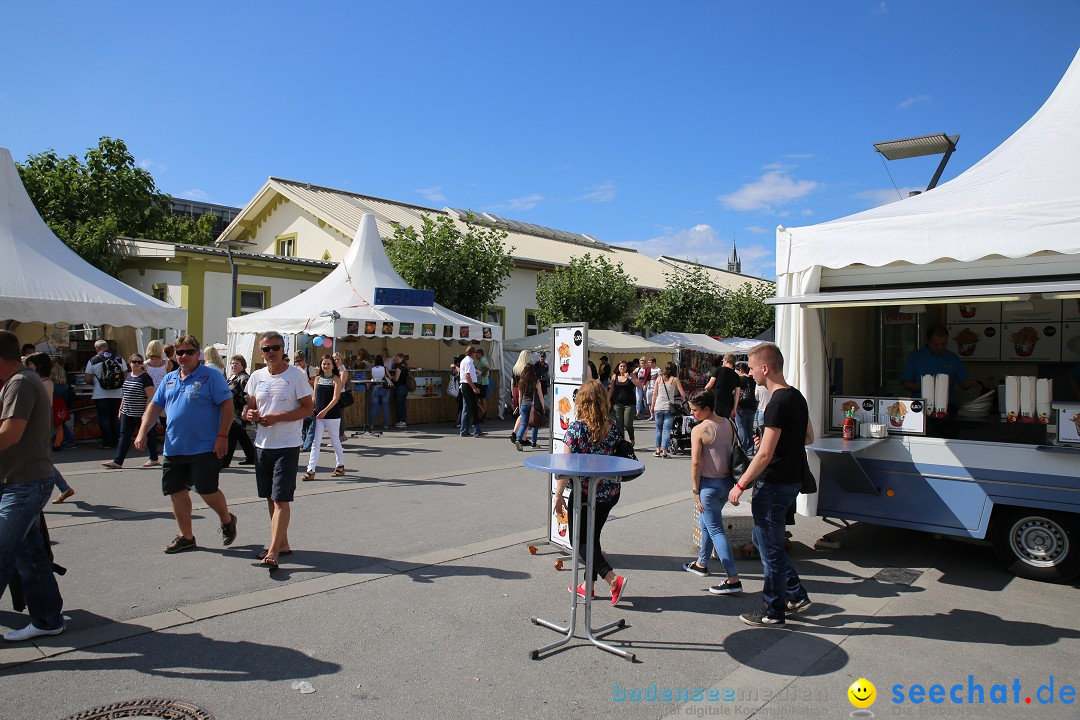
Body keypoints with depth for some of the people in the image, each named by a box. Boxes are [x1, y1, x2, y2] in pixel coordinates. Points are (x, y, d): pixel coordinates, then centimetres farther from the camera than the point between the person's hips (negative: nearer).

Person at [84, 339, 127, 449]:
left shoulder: (93, 361, -3)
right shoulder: (119, 359, 3)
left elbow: (88, 380, -4)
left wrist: (95, 383, 17)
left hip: (101, 395, -3)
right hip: (117, 394, 3)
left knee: (104, 418, 4)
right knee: (116, 418, 10)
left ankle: (107, 442, 3)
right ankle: (116, 441, 14)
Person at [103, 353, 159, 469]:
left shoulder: (145, 377, -11)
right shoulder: (128, 376, 12)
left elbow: (150, 396, -15)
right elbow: (125, 394, 21)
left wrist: (145, 414, -20)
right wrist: (121, 409, 18)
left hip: (140, 414, -7)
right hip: (127, 413, 7)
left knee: (148, 435, 5)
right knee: (124, 436, 4)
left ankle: (154, 459, 19)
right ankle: (117, 461, 3)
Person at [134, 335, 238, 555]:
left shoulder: (211, 376, -6)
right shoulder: (169, 379, 14)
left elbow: (227, 405, -10)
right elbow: (154, 406, 16)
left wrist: (223, 436, -16)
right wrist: (142, 432, 4)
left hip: (205, 448, -7)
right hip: (174, 448, 7)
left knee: (207, 490, -5)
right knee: (176, 490, 9)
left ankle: (227, 520, 24)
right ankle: (186, 536, 24)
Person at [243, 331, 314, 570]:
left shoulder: (296, 375, -8)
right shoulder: (257, 377, 8)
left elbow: (308, 408, -9)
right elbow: (251, 407, 17)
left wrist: (277, 417, -18)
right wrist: (251, 415, -7)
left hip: (287, 446, -6)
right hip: (262, 445, 6)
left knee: (281, 499, -8)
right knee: (271, 498, 13)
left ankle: (273, 552, -9)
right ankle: (282, 544, 26)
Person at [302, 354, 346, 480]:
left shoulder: (336, 379, -4)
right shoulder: (317, 378, 10)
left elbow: (335, 398, -11)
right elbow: (315, 396, 14)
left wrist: (324, 411, -18)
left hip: (332, 415, -4)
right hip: (318, 414, 4)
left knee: (335, 441, 8)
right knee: (315, 443, -1)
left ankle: (340, 466, 24)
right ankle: (311, 470, -2)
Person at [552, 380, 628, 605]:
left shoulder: (576, 428, -16)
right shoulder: (613, 428, -1)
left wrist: (558, 496, -7)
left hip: (585, 493, -6)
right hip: (611, 492, 6)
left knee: (580, 540, 8)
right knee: (592, 536, 20)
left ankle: (613, 579, -4)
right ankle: (587, 585, 28)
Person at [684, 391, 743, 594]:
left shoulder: (698, 430, -16)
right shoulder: (729, 424, 5)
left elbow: (695, 463, -18)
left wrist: (695, 491, -11)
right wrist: (734, 484, 19)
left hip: (709, 484, -8)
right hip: (727, 481, 8)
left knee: (716, 530, -3)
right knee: (706, 523, 24)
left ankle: (733, 579, -7)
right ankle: (701, 563, 39)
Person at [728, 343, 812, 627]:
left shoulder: (778, 403, -22)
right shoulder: (797, 396, 7)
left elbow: (764, 455, -24)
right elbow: (809, 437, 21)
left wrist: (740, 485, -17)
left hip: (774, 484, -10)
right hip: (792, 479, 10)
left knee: (770, 549, 3)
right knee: (763, 539, 22)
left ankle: (774, 613, 16)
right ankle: (797, 596, 28)